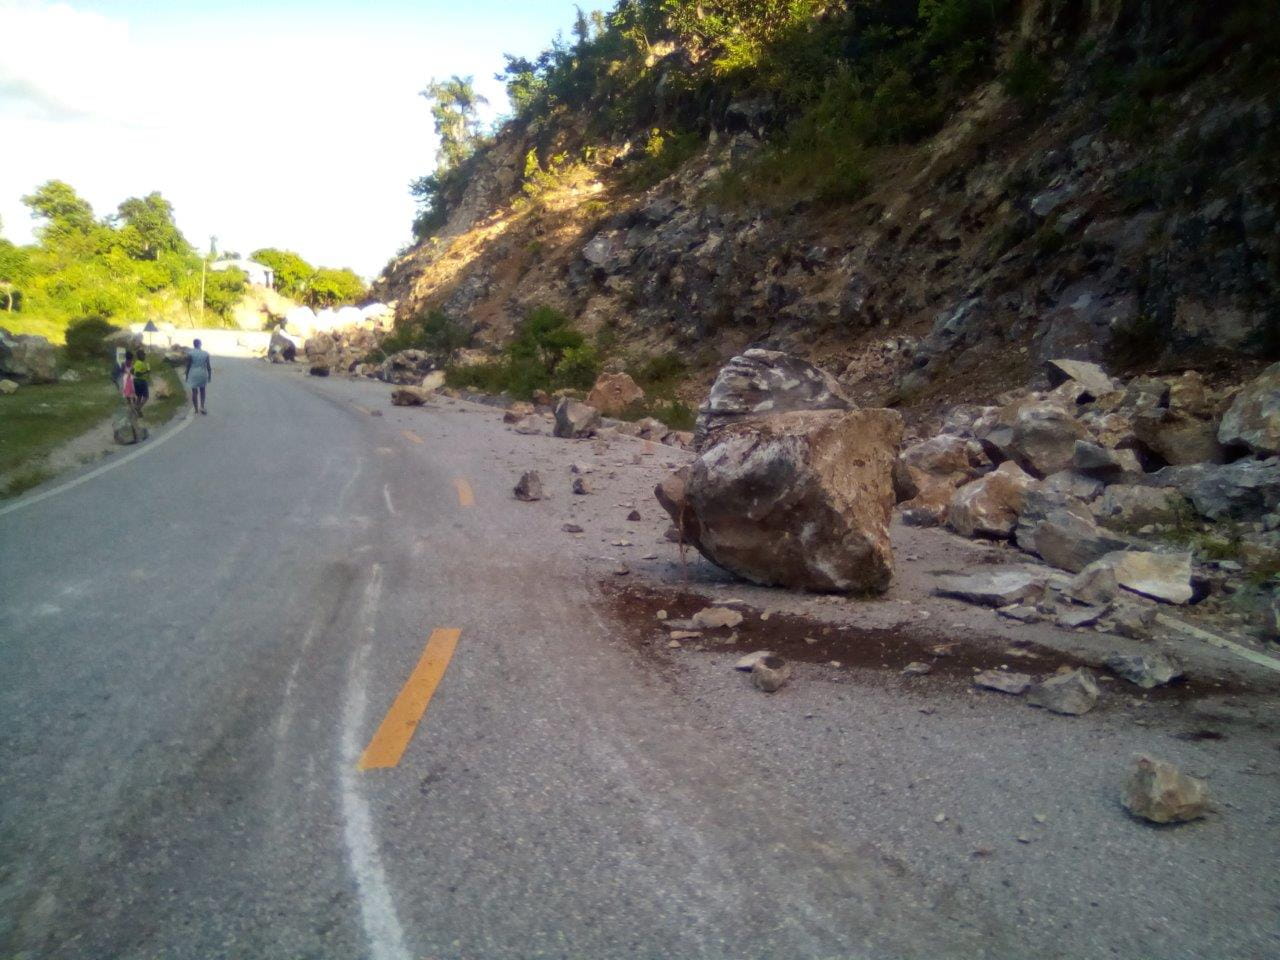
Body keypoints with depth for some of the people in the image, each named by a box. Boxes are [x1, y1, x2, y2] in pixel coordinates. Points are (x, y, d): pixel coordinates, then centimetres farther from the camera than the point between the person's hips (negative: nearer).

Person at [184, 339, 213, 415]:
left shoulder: (190, 354, -9)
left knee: (194, 392, 7)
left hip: (193, 375, -2)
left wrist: (186, 376, 1)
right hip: (203, 374, 2)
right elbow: (208, 366, -2)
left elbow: (188, 366, -8)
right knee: (202, 391, 18)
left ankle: (196, 409, 10)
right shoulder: (205, 354, -2)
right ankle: (202, 407, 3)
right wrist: (209, 377, 6)